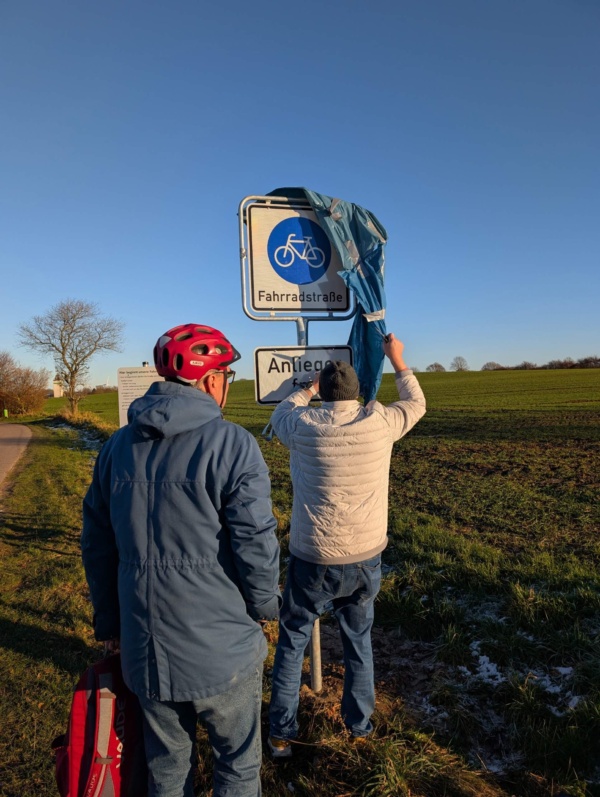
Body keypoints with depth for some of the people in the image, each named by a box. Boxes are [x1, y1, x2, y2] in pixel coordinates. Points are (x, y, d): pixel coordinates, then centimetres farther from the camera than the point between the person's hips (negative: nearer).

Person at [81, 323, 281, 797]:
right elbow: (256, 545, -17)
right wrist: (265, 604, 3)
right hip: (220, 650, -5)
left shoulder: (118, 446, 1)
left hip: (144, 647, 5)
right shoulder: (232, 445, -18)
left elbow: (98, 546, 7)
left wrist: (109, 621, 19)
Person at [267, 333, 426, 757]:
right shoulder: (380, 421, -8)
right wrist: (397, 359, 22)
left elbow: (281, 412, 15)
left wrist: (311, 386, 27)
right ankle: (360, 725, 40)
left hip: (314, 561, -2)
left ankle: (282, 734, 30)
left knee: (292, 642, 18)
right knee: (359, 639, 24)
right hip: (366, 559, 2)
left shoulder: (304, 424, -10)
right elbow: (416, 404, 13)